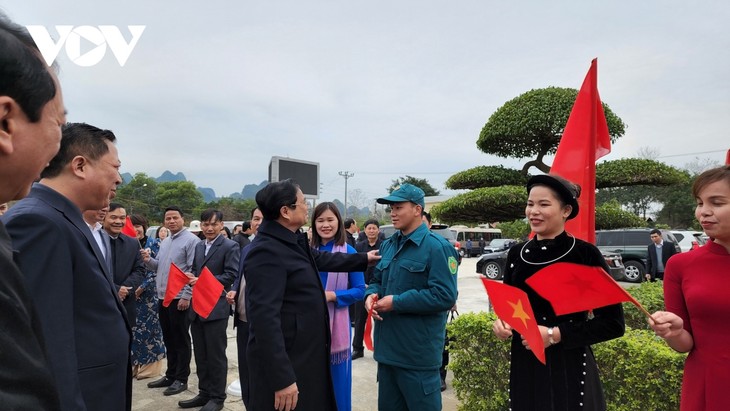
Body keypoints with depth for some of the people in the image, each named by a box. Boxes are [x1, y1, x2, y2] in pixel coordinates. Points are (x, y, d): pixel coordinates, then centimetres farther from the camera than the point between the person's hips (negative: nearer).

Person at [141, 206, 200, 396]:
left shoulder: (191, 240, -10)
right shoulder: (164, 242, 16)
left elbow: (194, 271, -15)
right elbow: (158, 266, 19)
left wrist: (186, 296, -19)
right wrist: (148, 260, -2)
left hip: (180, 298, -8)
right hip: (163, 297, 8)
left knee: (181, 340, 2)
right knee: (168, 339, 16)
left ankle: (181, 379, 12)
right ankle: (170, 375, 27)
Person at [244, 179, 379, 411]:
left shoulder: (293, 241, 7)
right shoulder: (267, 252, -23)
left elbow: (321, 259, 26)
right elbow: (265, 318, -27)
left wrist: (363, 259, 33)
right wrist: (282, 379, -27)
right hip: (284, 363, -10)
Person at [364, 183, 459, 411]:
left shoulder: (437, 247, -14)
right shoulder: (388, 245, 11)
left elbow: (445, 296, -22)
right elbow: (377, 280, 19)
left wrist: (396, 302, -21)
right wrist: (371, 294, -6)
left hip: (418, 353, -8)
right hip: (388, 348, 8)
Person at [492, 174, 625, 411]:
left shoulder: (585, 254, -11)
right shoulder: (516, 254, 1)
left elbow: (613, 323, -10)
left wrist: (555, 335, -18)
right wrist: (502, 323, -7)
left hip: (569, 370, -4)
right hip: (523, 367, 4)